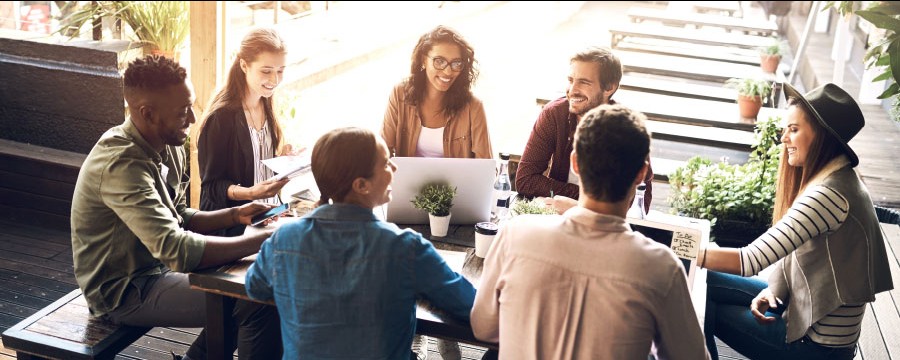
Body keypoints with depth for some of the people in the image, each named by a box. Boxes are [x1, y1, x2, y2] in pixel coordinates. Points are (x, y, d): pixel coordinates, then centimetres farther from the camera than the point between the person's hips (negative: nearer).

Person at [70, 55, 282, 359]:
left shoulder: (168, 146, 0)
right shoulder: (121, 164, -29)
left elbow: (179, 219, 10)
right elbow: (176, 249, -36)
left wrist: (234, 215, -6)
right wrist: (262, 241, -34)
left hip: (156, 264, 9)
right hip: (125, 291, -9)